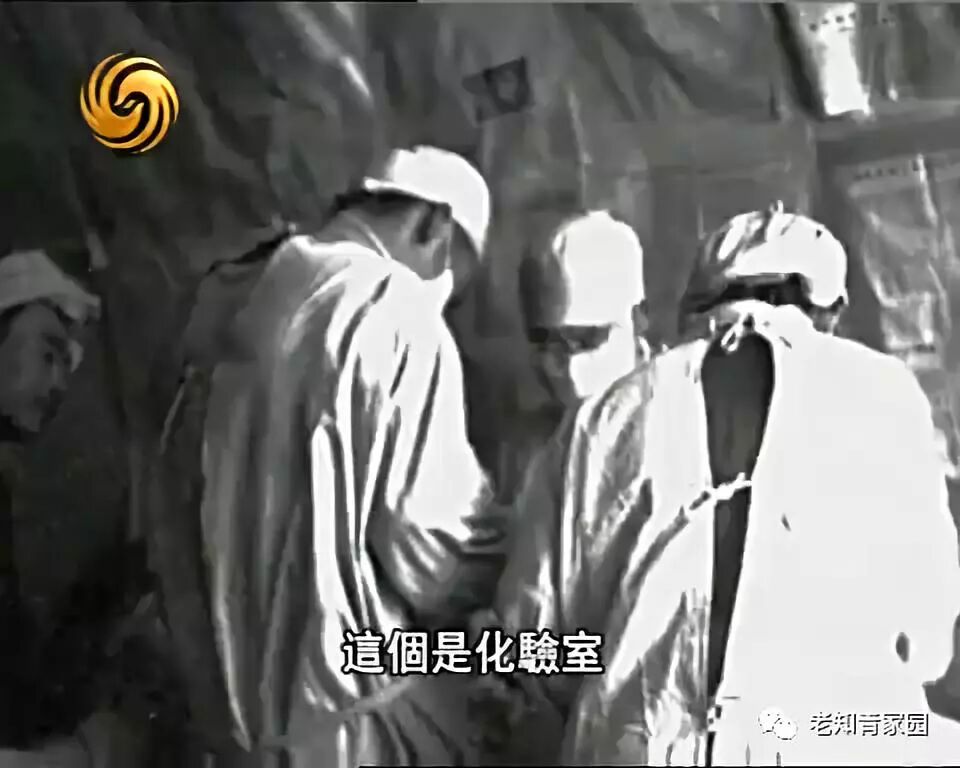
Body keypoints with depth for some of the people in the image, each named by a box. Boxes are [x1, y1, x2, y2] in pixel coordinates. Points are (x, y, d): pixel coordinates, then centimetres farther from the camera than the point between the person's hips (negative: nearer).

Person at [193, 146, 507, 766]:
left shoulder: (257, 296, 5)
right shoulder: (398, 313, -17)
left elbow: (180, 482, 11)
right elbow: (430, 535, -19)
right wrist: (504, 592, 1)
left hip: (250, 674, 8)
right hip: (346, 680, -7)